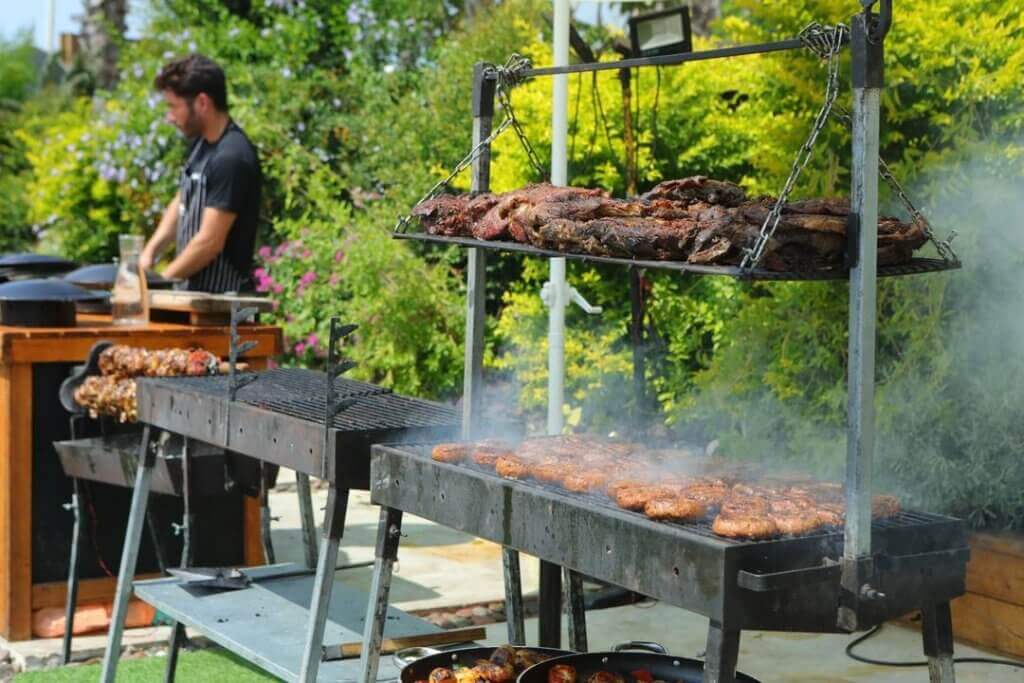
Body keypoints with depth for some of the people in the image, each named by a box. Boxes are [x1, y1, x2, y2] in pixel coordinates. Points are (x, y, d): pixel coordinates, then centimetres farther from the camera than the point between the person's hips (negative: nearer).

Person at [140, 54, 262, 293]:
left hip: (221, 295, -8)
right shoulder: (200, 142, 7)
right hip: (192, 289, 8)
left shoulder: (232, 158, -21)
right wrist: (149, 252, 5)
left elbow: (210, 242, -21)